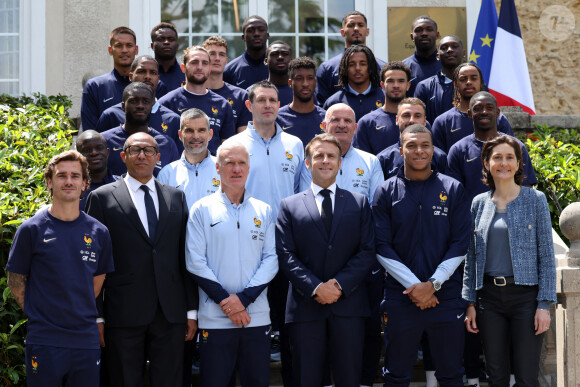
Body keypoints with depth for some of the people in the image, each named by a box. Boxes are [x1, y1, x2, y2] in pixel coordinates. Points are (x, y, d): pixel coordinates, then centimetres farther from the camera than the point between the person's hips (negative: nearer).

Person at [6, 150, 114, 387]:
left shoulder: (98, 232, 6)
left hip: (86, 339, 3)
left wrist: (79, 314, 9)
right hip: (44, 341, -3)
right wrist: (37, 314, 0)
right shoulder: (31, 230, -2)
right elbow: (15, 281, 4)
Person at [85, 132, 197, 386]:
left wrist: (192, 310, 6)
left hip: (171, 314, 3)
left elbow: (186, 257, 11)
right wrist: (96, 317, -4)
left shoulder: (176, 197, 13)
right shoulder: (102, 198, 4)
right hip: (123, 314, -3)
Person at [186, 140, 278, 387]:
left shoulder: (263, 211, 10)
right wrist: (224, 300, -9)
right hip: (214, 318, -2)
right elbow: (195, 262, -2)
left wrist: (244, 298, -9)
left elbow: (271, 259, 4)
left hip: (257, 316, 2)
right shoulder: (202, 209, 3)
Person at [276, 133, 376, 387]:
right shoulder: (289, 206, 9)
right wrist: (315, 287, -13)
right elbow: (286, 256, 0)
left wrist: (340, 284, -10)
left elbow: (367, 251, 3)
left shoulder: (359, 203, 12)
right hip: (306, 307, 0)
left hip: (348, 306, 1)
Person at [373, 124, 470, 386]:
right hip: (400, 296, 0)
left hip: (446, 295, 0)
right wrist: (413, 285, -10)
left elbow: (461, 244, 1)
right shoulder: (386, 192, 4)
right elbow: (382, 247, -1)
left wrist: (433, 284, -9)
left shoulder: (453, 190, 5)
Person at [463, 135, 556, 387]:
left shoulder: (535, 200, -1)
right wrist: (470, 302, 4)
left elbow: (546, 255, -2)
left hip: (525, 294, -3)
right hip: (490, 297, 3)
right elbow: (471, 257, 10)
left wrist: (544, 304, -9)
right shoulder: (479, 203, 7)